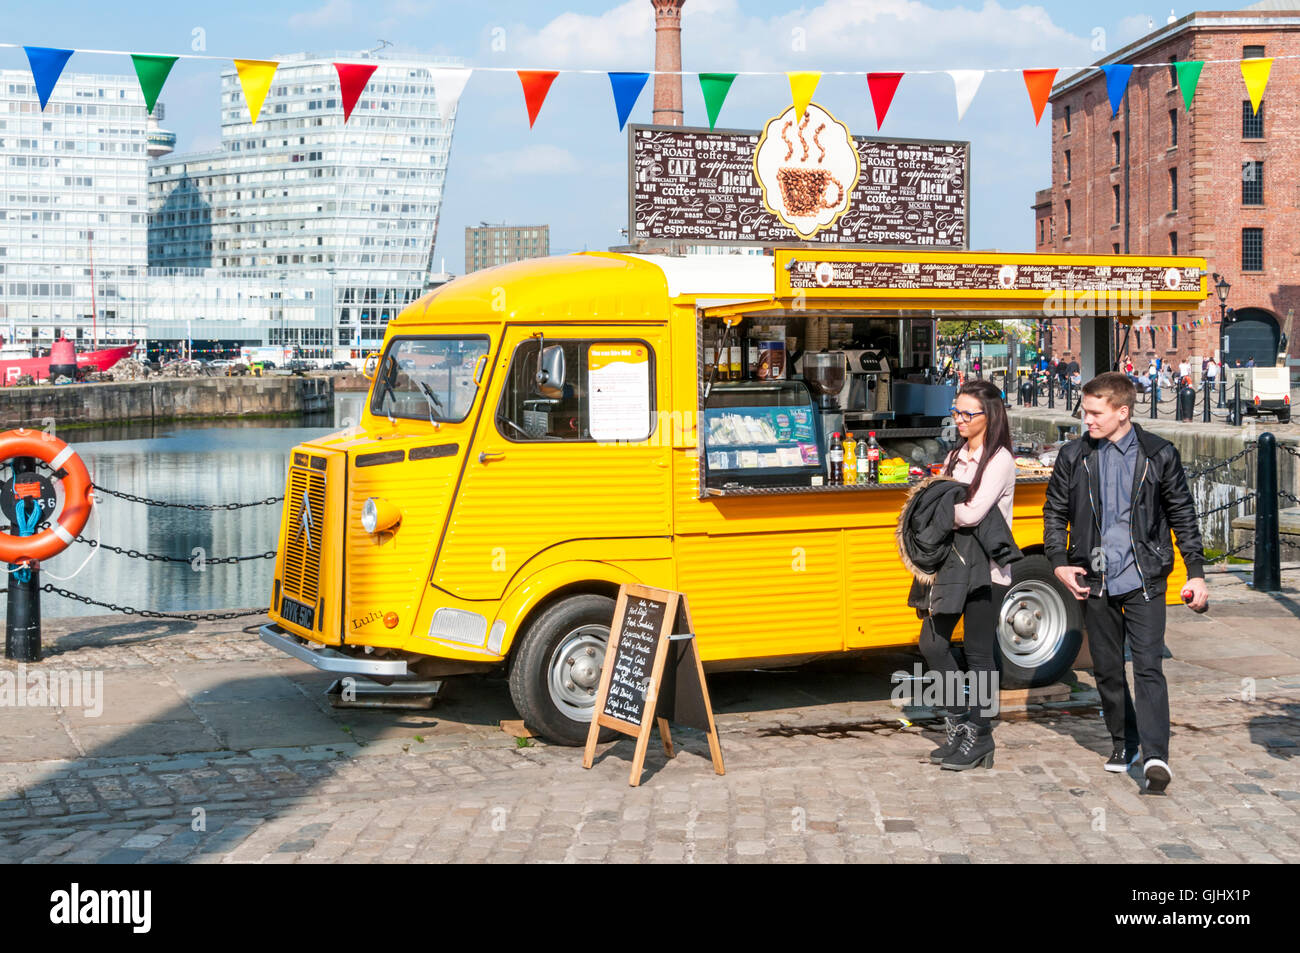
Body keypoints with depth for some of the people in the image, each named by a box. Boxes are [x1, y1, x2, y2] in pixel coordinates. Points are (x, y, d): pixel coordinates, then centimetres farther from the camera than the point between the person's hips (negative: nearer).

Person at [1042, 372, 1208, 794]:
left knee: (1147, 665, -11)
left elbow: (1183, 516, 5)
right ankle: (1123, 741, 27)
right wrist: (1059, 563, -1)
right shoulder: (1073, 457, 4)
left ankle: (1156, 755, -15)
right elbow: (1055, 512, 11)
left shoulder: (1159, 455, -1)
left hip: (1143, 577, -3)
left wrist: (1195, 572, 2)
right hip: (1094, 579, 3)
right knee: (1107, 668, 11)